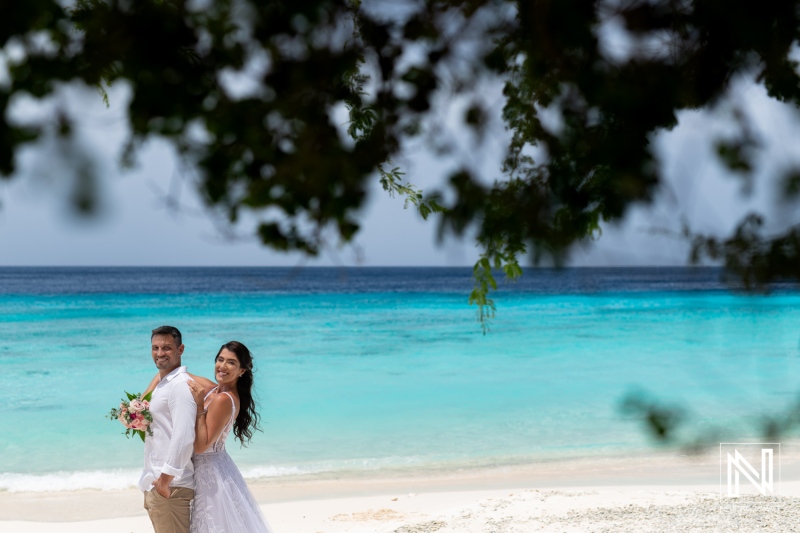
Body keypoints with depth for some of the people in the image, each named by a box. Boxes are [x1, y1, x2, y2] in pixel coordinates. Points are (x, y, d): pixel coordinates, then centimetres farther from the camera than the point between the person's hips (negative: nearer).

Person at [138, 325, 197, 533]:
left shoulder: (181, 385, -15)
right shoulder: (162, 384, 16)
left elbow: (184, 437, -24)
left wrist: (166, 479, -22)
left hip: (171, 486, -10)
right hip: (155, 484, 10)